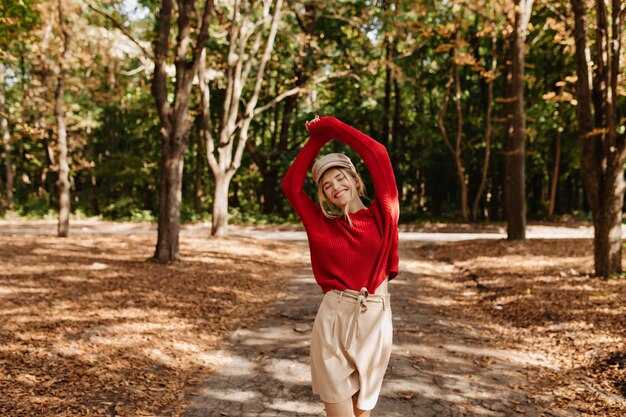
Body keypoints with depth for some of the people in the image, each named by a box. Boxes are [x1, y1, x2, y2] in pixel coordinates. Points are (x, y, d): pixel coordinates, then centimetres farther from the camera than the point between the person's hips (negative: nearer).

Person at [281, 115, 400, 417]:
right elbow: (291, 184, 7)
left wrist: (330, 126, 3)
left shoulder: (383, 215, 3)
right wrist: (317, 138, 11)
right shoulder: (321, 225, 7)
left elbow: (377, 155, -4)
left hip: (374, 320, 0)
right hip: (333, 319, 1)